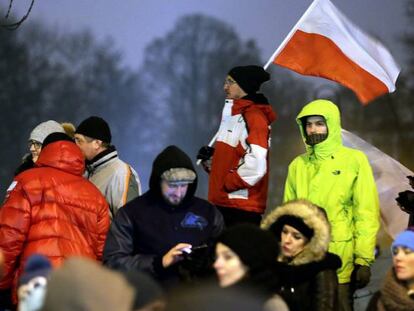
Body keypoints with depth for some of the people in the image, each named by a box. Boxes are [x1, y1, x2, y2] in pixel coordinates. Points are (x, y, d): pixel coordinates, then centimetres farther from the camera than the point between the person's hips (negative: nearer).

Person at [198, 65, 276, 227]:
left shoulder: (254, 116, -12)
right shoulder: (232, 114, 20)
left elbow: (255, 165, -22)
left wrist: (228, 183, -13)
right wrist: (212, 157, 10)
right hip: (223, 202, 10)